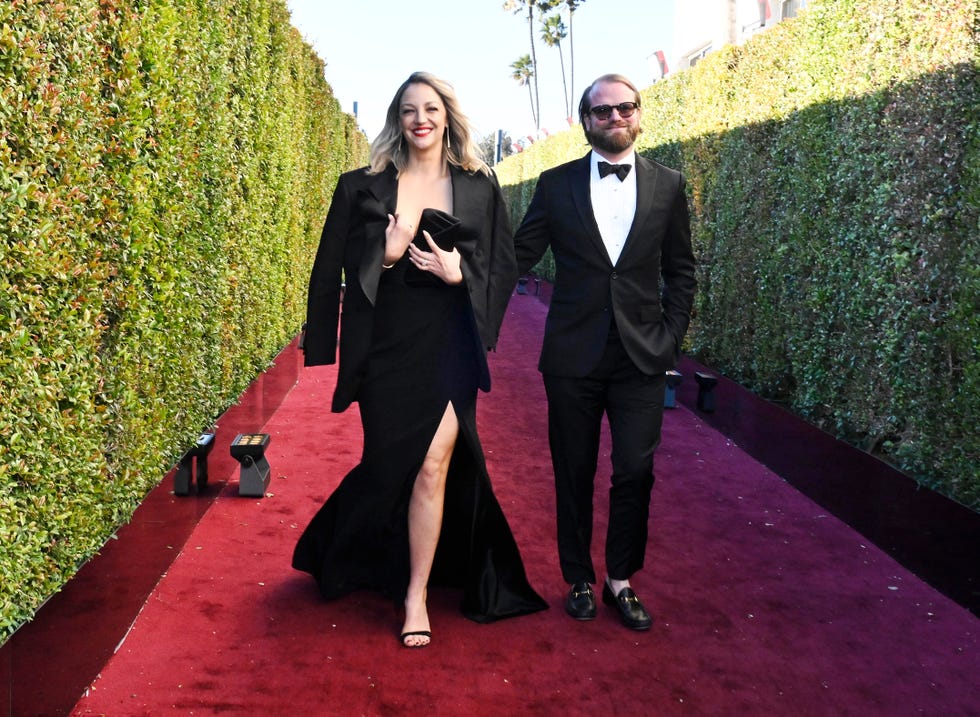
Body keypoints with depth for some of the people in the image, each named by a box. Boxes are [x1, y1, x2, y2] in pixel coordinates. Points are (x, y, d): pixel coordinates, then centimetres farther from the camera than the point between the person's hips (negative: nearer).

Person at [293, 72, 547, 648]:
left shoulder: (480, 187, 6)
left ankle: (416, 595, 9)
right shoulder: (363, 187, 4)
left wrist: (460, 274, -11)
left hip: (449, 345, 0)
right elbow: (332, 269, 2)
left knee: (432, 465, -6)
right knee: (394, 462, 7)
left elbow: (504, 267, 6)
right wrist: (384, 256, -14)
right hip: (386, 345, 0)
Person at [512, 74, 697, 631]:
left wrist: (671, 337, 0)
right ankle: (580, 580, 26)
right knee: (574, 474, 9)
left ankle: (621, 579, 21)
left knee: (635, 471, 0)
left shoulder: (668, 185, 5)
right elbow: (519, 256, 2)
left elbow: (681, 271, 9)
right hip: (573, 355, 0)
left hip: (642, 356, 0)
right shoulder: (557, 184, 3)